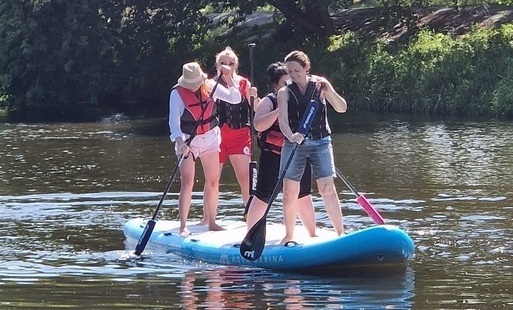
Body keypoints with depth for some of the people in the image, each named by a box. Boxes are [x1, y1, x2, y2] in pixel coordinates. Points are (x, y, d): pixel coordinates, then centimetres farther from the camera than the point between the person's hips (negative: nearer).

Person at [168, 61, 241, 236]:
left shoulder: (210, 87, -4)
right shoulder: (177, 93, -15)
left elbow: (235, 99, -2)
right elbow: (174, 121, -20)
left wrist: (228, 78, -14)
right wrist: (180, 142, -34)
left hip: (210, 138, 4)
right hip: (187, 140, -4)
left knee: (213, 182, 6)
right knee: (187, 182, -12)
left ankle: (209, 221, 19)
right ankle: (183, 226, -10)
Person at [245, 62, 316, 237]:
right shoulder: (269, 102, -6)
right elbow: (258, 125, -23)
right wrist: (280, 110, -27)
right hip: (273, 157, -6)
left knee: (304, 196, 12)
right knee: (263, 196, -4)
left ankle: (312, 234, 22)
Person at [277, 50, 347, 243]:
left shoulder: (319, 85, 3)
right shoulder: (285, 93, 2)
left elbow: (342, 108, -1)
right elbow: (282, 120, -12)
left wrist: (329, 91, -18)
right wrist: (291, 136, -33)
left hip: (320, 142, -1)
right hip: (295, 143, 1)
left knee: (327, 188, -9)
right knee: (290, 191, -2)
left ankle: (341, 232, -4)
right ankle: (288, 236, 8)